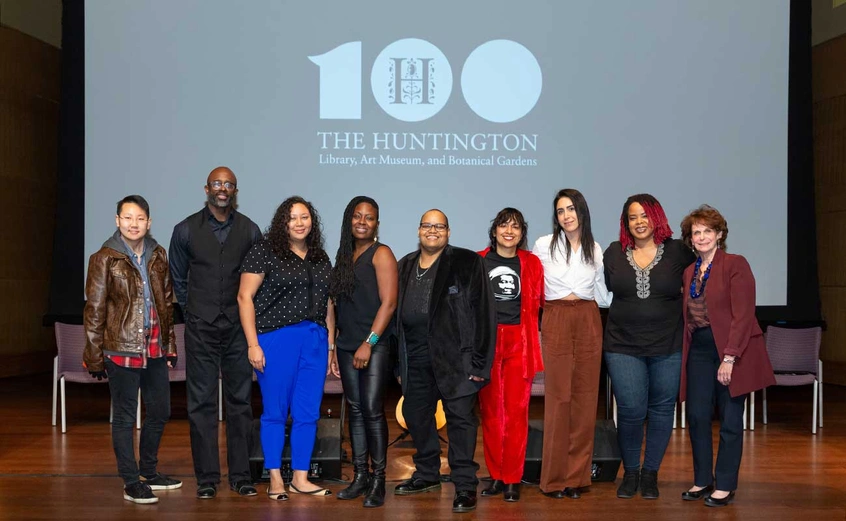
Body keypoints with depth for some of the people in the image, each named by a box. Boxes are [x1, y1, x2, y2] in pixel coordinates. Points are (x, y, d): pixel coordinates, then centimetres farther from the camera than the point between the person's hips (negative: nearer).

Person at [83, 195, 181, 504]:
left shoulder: (158, 256, 8)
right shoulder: (105, 259, -6)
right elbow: (94, 310, -6)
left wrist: (170, 345, 13)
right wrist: (95, 357, -8)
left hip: (155, 349, 6)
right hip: (122, 349, -6)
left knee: (160, 412, 14)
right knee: (125, 417, 2)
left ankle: (148, 472, 30)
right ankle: (131, 484, 11)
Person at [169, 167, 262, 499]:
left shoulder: (249, 230, 5)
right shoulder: (186, 230, 3)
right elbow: (178, 278, 13)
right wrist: (192, 313, 11)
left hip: (238, 327, 1)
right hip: (200, 328, -1)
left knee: (240, 400, 4)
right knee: (201, 402, 1)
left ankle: (240, 476, 12)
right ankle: (206, 478, 8)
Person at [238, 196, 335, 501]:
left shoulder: (320, 258, 14)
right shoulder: (265, 252, -3)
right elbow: (245, 297, -6)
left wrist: (330, 343, 11)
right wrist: (253, 344, -10)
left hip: (315, 340, 5)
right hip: (276, 338, -5)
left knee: (308, 413, 6)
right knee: (275, 411, 3)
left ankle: (300, 479, 16)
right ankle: (275, 480, 14)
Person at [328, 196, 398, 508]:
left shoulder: (381, 254, -4)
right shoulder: (345, 255, 14)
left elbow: (389, 302, -12)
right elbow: (340, 304, 16)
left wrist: (369, 343, -17)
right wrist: (336, 346, 12)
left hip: (374, 345, -6)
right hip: (346, 345, 6)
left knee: (372, 410, -9)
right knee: (355, 410, 8)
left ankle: (378, 481, -2)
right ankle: (360, 476, 14)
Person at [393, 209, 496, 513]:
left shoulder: (466, 263, -3)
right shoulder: (406, 266, 15)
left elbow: (482, 312, -8)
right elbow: (397, 310, 16)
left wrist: (478, 361, -13)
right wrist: (398, 362, 12)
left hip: (454, 354, -6)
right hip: (415, 356, 6)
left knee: (460, 416, -5)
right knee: (415, 414, 14)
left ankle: (465, 485, 1)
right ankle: (427, 474, 31)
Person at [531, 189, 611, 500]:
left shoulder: (595, 250, 10)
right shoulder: (543, 246, 0)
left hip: (588, 323, 3)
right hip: (556, 323, -3)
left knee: (585, 399, 3)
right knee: (558, 399, -5)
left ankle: (577, 476, 11)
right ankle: (555, 478, 4)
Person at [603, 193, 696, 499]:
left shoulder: (678, 252, 0)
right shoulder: (614, 253, 4)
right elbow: (607, 289, 16)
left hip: (668, 347, 0)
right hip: (624, 345, 0)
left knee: (662, 409, 7)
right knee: (631, 410, -5)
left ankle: (650, 473, 22)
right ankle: (630, 472, 15)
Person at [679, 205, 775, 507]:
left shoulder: (736, 265, -7)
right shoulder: (689, 272, 13)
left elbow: (743, 315, -14)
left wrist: (729, 357, -19)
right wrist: (684, 354, 3)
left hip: (732, 351, -5)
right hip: (699, 351, 6)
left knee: (730, 421, 1)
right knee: (697, 417, 4)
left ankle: (725, 486, 10)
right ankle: (702, 480, 18)